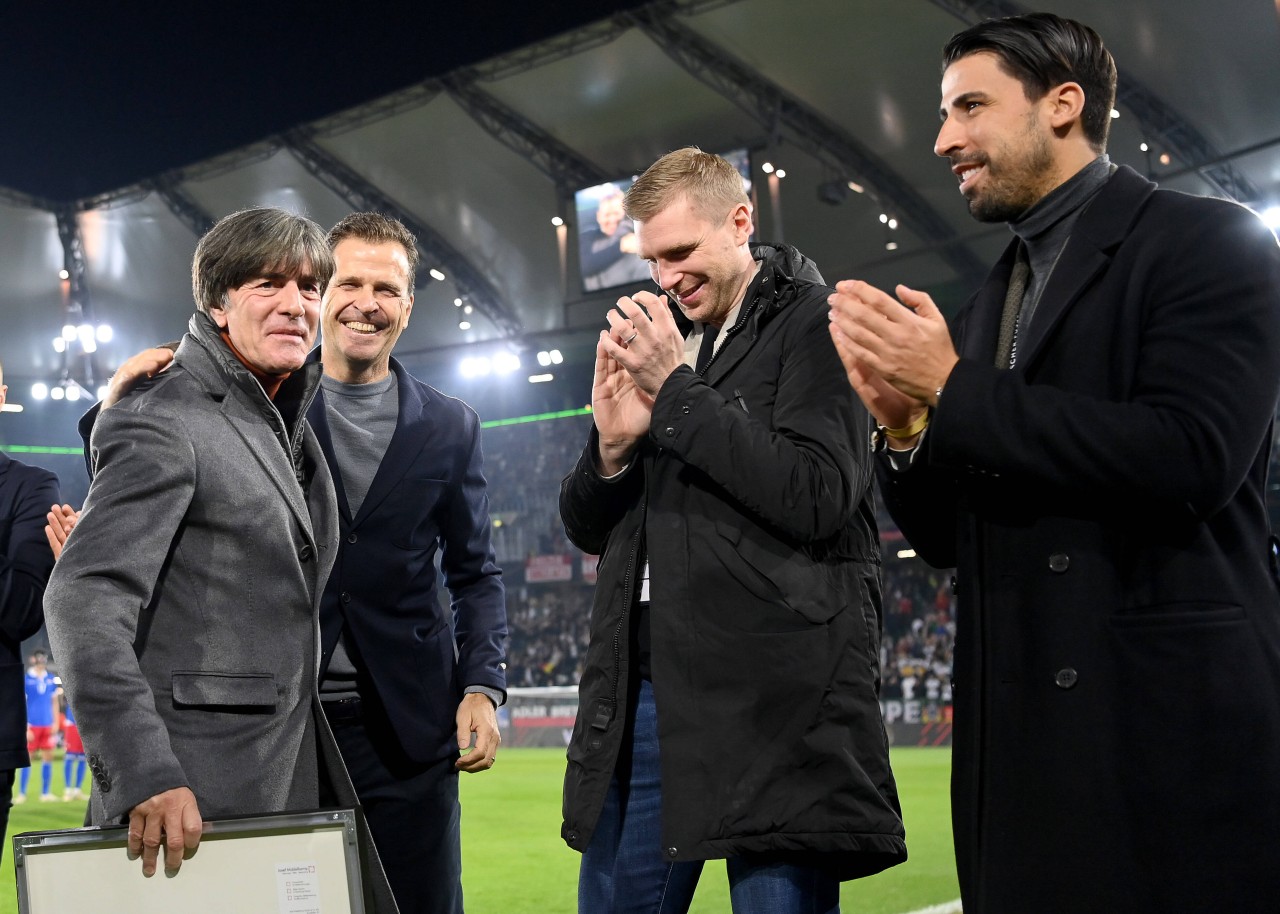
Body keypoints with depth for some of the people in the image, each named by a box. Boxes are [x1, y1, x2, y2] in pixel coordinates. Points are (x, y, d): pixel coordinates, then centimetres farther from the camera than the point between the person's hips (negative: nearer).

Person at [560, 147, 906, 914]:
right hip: (647, 684, 6)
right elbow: (587, 527, 19)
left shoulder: (814, 324, -1)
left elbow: (816, 499, -14)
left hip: (773, 697, -6)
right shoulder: (654, 339, 18)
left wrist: (678, 390, -11)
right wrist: (613, 445, -2)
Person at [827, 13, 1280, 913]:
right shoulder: (982, 312, 18)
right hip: (1021, 745, 7)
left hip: (1173, 728, -7)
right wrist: (905, 420, -3)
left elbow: (1193, 455, -18)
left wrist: (955, 391, -12)